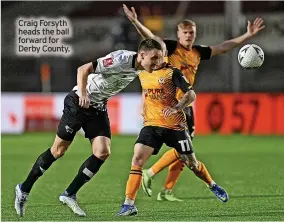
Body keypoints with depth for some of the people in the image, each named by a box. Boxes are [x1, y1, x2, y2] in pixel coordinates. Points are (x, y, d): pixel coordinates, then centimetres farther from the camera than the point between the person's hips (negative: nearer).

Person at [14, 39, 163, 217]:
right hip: (78, 103, -7)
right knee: (59, 150, 0)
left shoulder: (139, 67, -4)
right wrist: (83, 94, -37)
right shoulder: (121, 59, -27)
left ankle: (69, 194, 1)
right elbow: (83, 69, -28)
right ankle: (24, 189, 16)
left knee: (103, 153, -9)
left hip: (98, 108, 7)